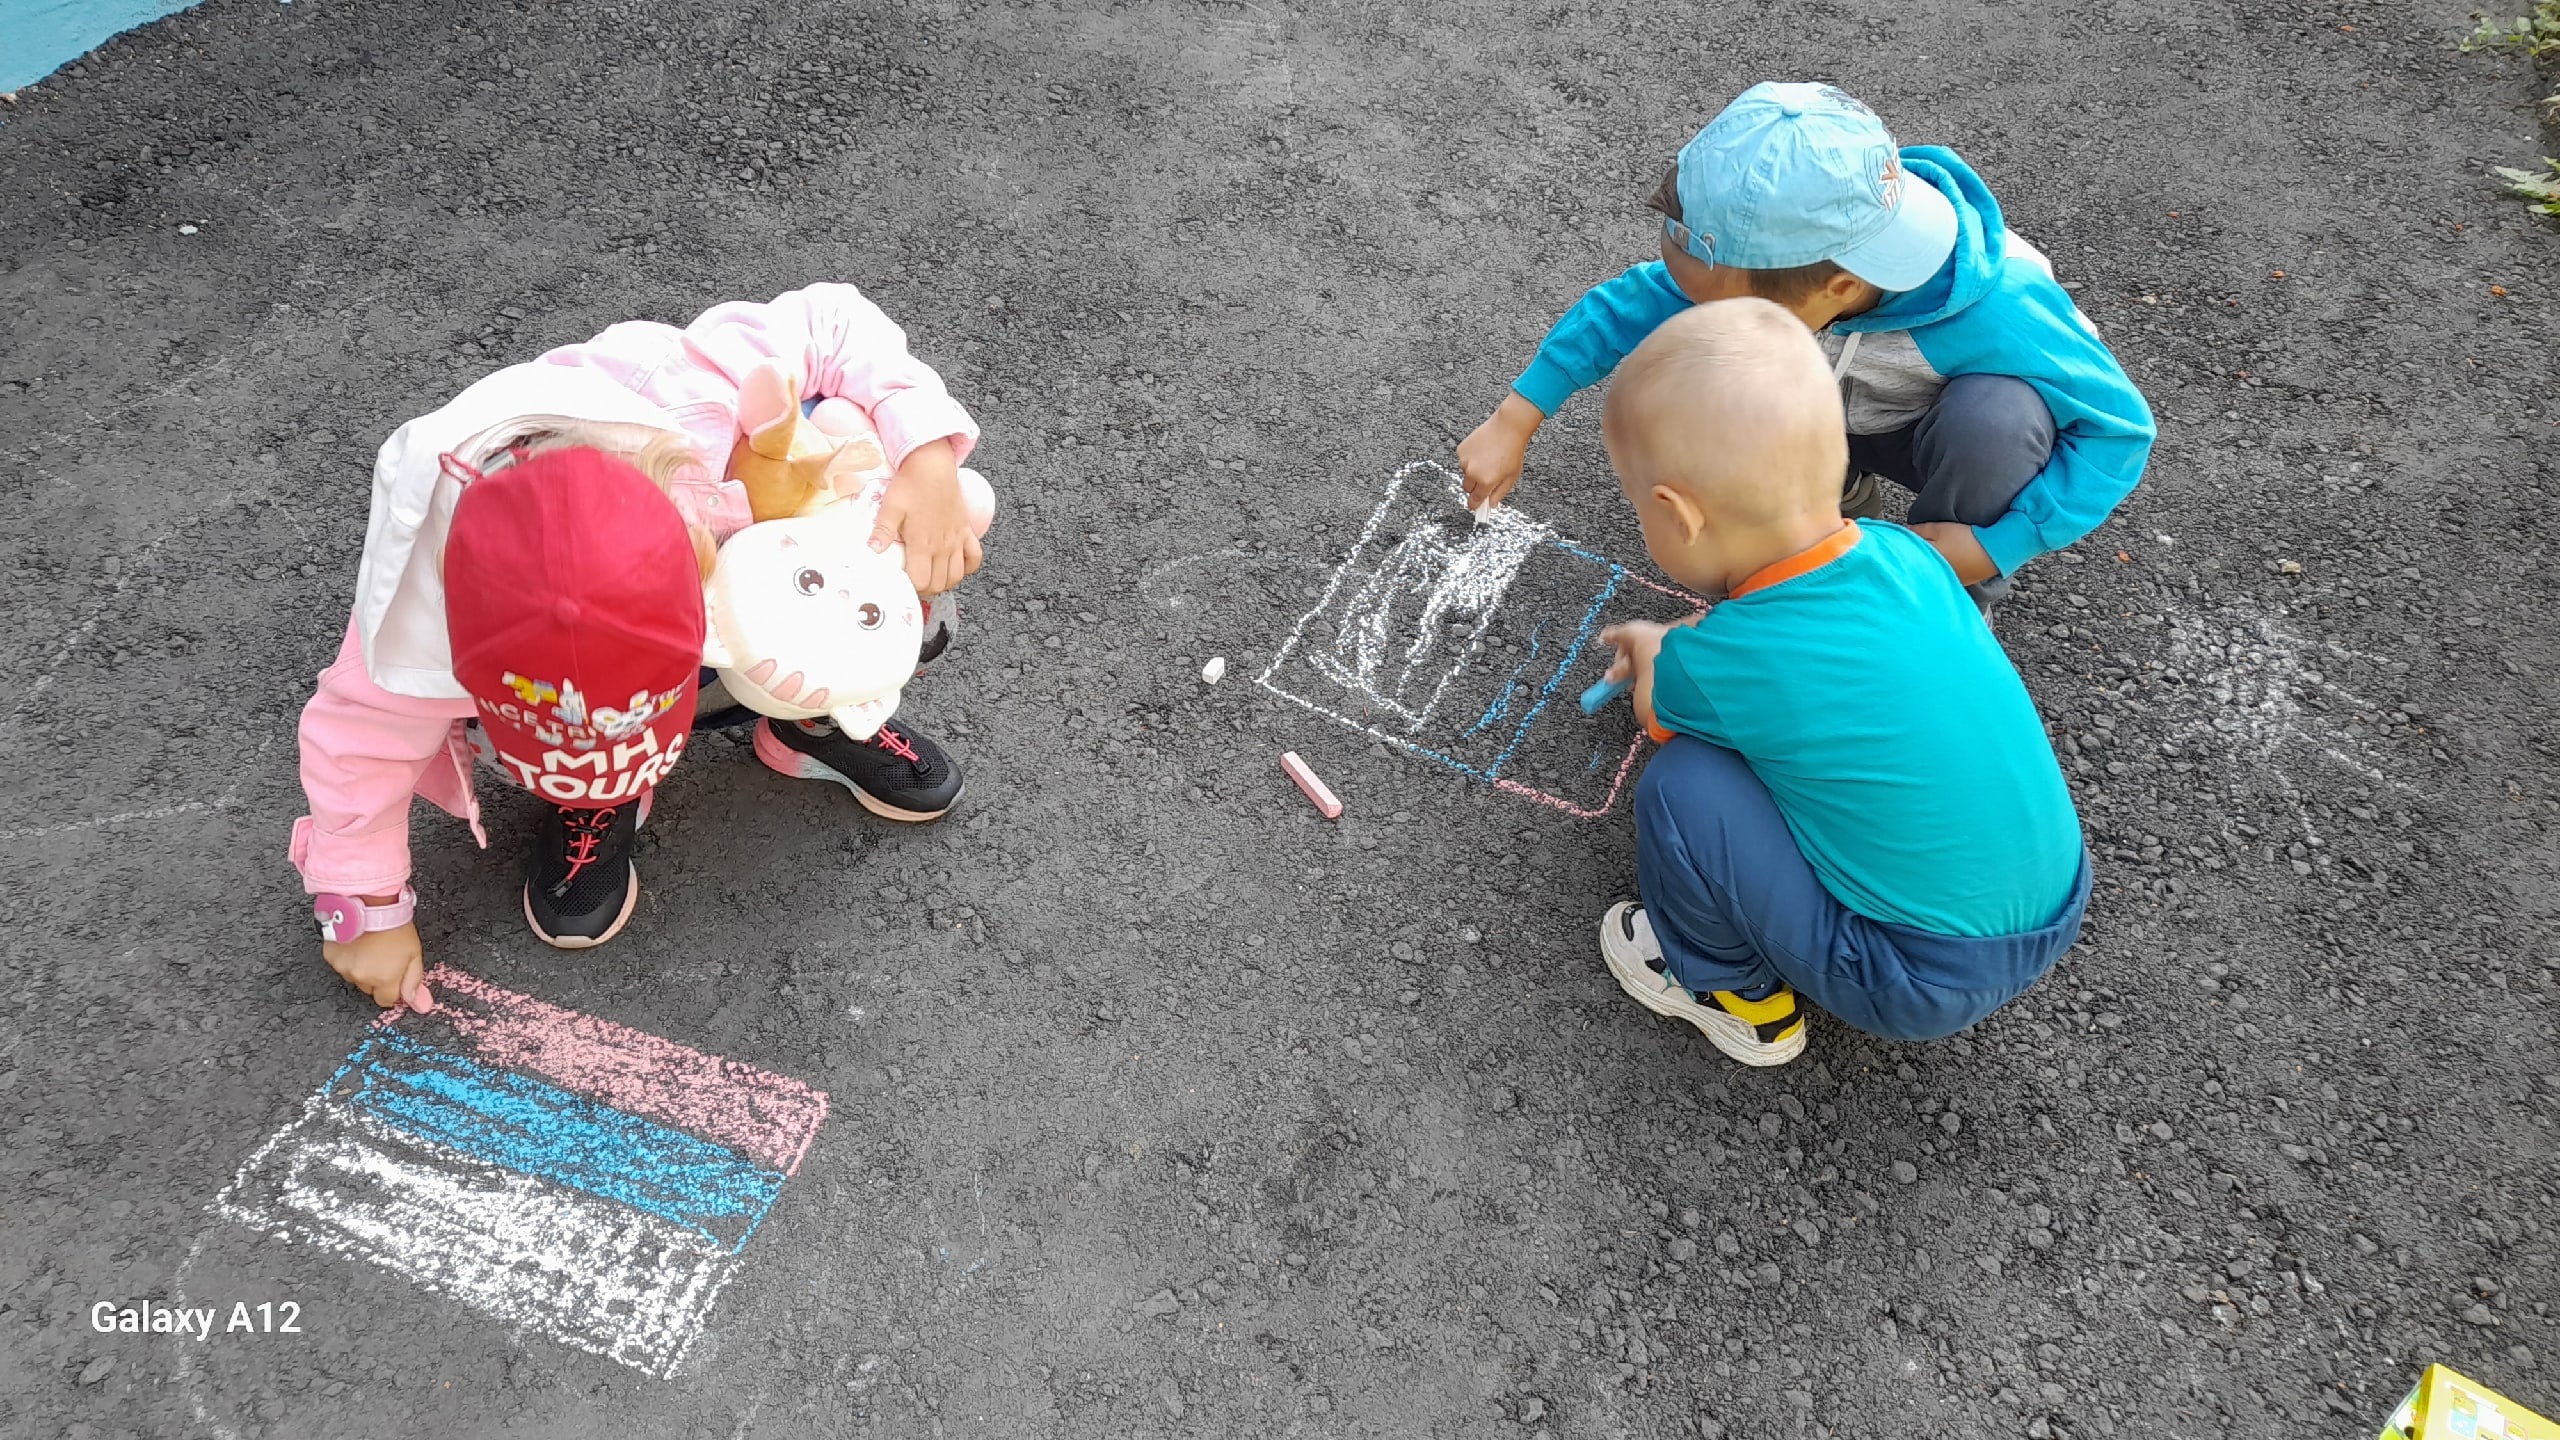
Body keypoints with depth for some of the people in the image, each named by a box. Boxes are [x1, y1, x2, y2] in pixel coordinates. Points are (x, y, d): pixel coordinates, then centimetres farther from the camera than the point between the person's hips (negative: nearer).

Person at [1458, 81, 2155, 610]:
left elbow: (2120, 427, -28)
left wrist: (1992, 545, -36)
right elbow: (1635, 301, -18)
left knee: (1997, 415, -39)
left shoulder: (1998, 310, -40)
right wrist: (1513, 423, -20)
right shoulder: (1775, 247, -30)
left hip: (1958, 433, -3)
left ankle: (1959, 599, -8)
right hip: (1841, 413, 3)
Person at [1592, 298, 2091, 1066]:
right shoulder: (1904, 552, -8)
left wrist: (1653, 653, 22)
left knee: (1682, 784, -14)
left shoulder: (1716, 664, -25)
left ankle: (1737, 995, 10)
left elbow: (1657, 711, 2)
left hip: (1923, 988, -7)